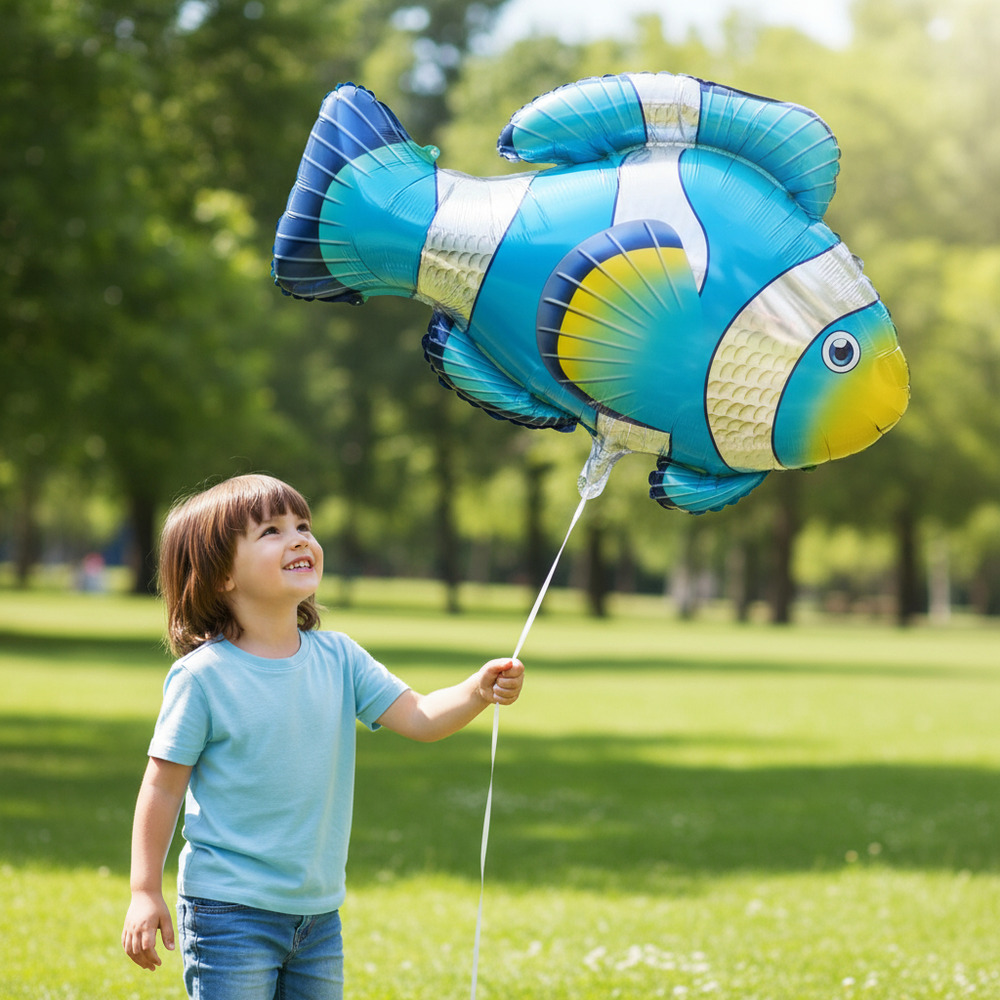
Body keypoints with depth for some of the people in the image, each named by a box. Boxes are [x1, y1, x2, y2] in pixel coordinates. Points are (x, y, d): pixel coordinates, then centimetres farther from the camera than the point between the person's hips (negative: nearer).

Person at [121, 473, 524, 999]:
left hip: (319, 911, 6)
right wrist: (145, 891, -10)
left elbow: (419, 718, -1)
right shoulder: (202, 676, -12)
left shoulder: (337, 657, 3)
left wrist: (478, 691, -21)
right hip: (230, 911, -6)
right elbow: (162, 787, -8)